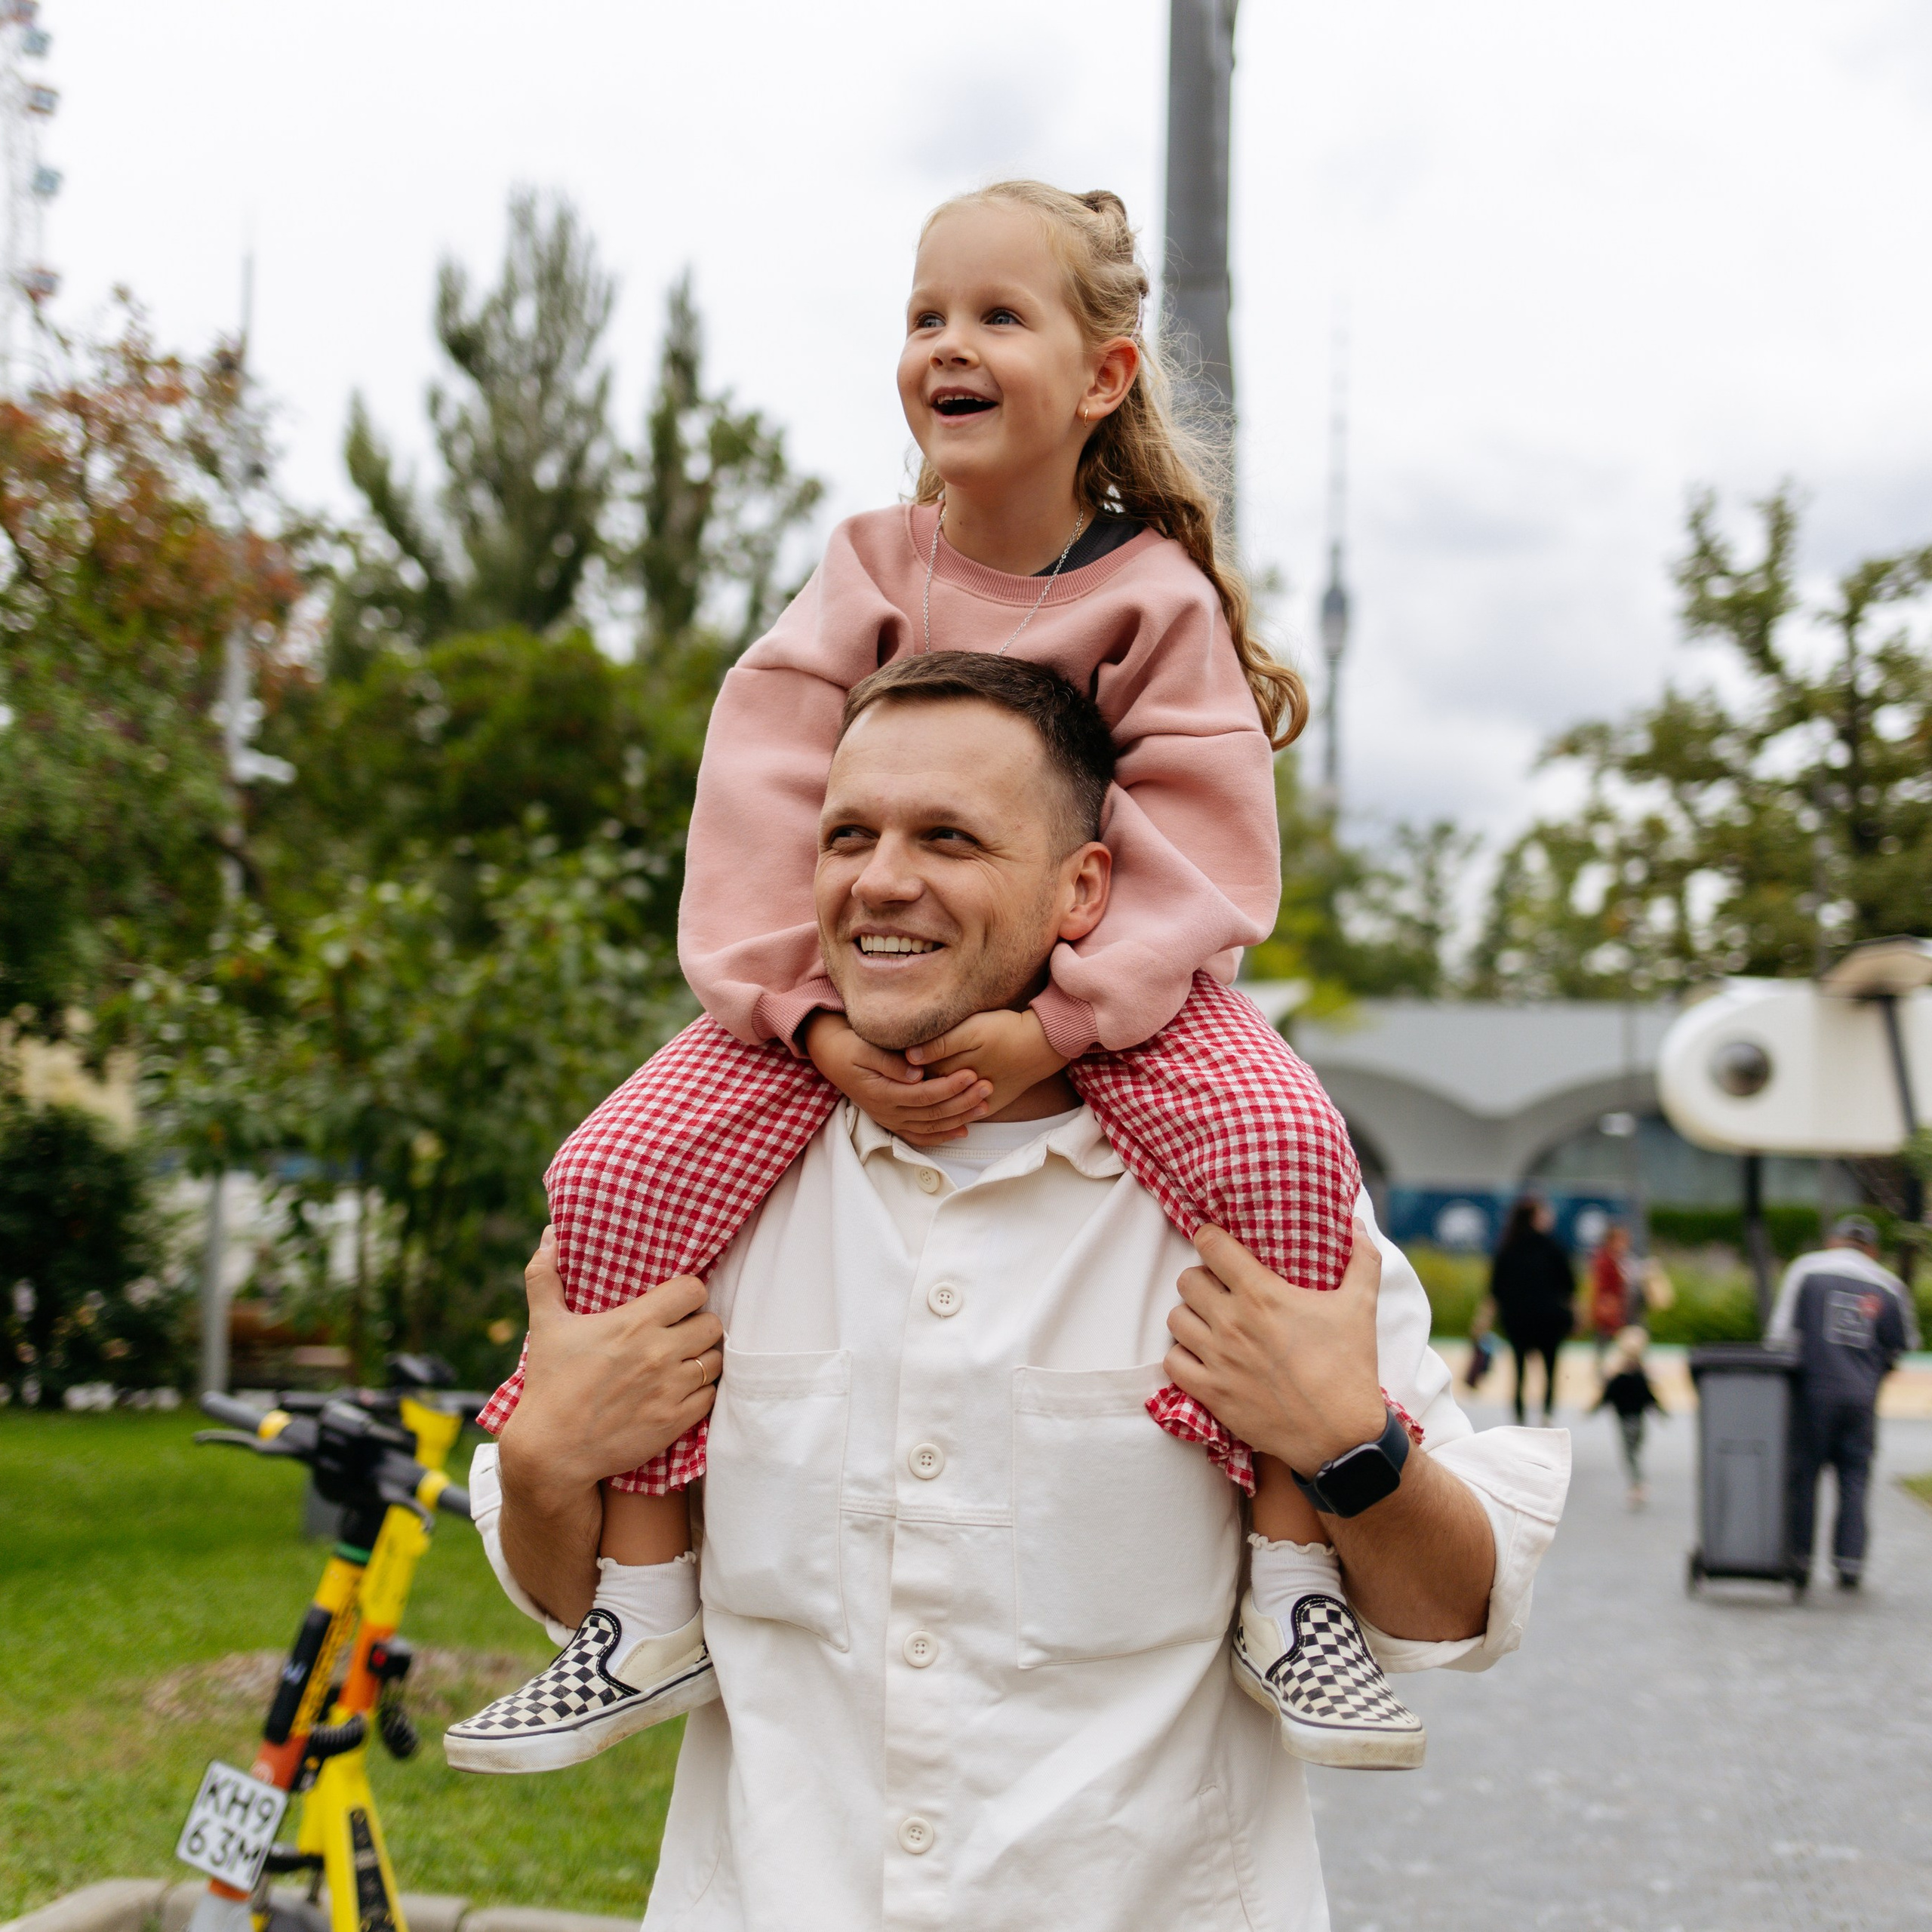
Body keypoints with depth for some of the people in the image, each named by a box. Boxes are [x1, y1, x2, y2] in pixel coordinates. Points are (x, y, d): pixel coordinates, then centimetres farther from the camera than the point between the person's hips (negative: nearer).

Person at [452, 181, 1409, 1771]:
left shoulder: (1158, 596, -8)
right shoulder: (869, 577, -2)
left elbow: (1198, 851, -15)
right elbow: (761, 810, -8)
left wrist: (1051, 1026, -29)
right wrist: (814, 1017, -22)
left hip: (1102, 984, -2)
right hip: (864, 982, 2)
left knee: (1282, 1147, -32)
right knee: (612, 1176, -18)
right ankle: (647, 1610, -5)